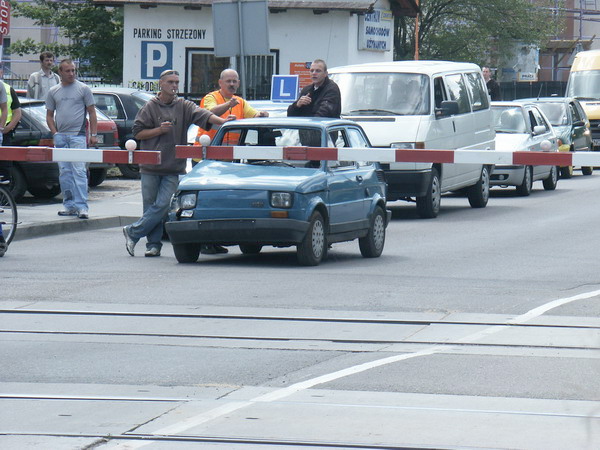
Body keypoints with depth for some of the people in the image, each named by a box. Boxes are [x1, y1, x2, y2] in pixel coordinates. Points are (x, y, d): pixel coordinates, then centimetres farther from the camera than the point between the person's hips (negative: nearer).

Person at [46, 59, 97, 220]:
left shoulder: (83, 89, 3)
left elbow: (92, 113, 4)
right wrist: (55, 133, 1)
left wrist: (93, 134, -4)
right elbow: (49, 115, 16)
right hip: (60, 136, 4)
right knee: (64, 173, 6)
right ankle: (69, 205, 12)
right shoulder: (53, 91, 12)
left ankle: (81, 206, -14)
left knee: (79, 170, -11)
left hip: (78, 135, -4)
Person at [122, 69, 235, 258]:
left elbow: (202, 115, -9)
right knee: (150, 205, 2)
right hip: (150, 167, -1)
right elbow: (138, 133, 3)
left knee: (162, 206, -9)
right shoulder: (149, 108, 3)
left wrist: (222, 121, -26)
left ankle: (132, 232, 3)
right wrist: (159, 130, -10)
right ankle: (154, 244, 11)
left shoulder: (184, 107, 7)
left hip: (173, 168, 1)